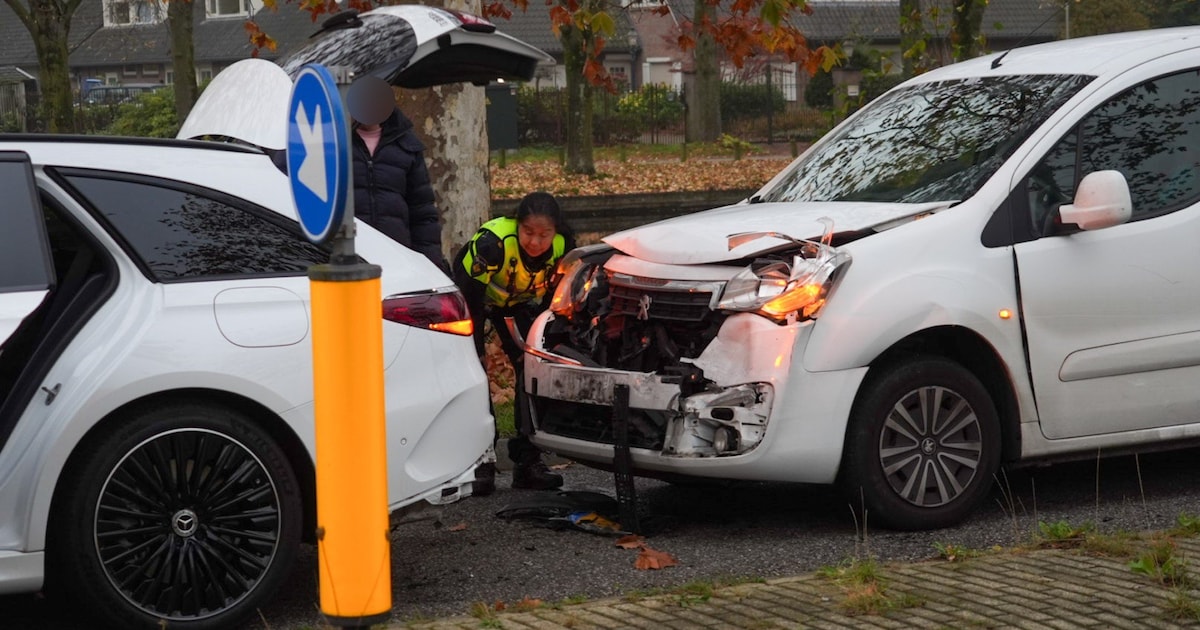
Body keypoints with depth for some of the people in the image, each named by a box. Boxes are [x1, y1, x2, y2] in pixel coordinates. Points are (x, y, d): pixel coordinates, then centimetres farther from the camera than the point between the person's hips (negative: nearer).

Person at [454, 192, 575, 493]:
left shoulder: (563, 247, -24)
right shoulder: (491, 242, -40)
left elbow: (557, 298, -7)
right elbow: (469, 295, -34)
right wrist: (474, 351, -31)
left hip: (517, 301, 4)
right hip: (471, 298, -4)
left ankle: (527, 461, 1)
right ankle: (479, 461, -11)